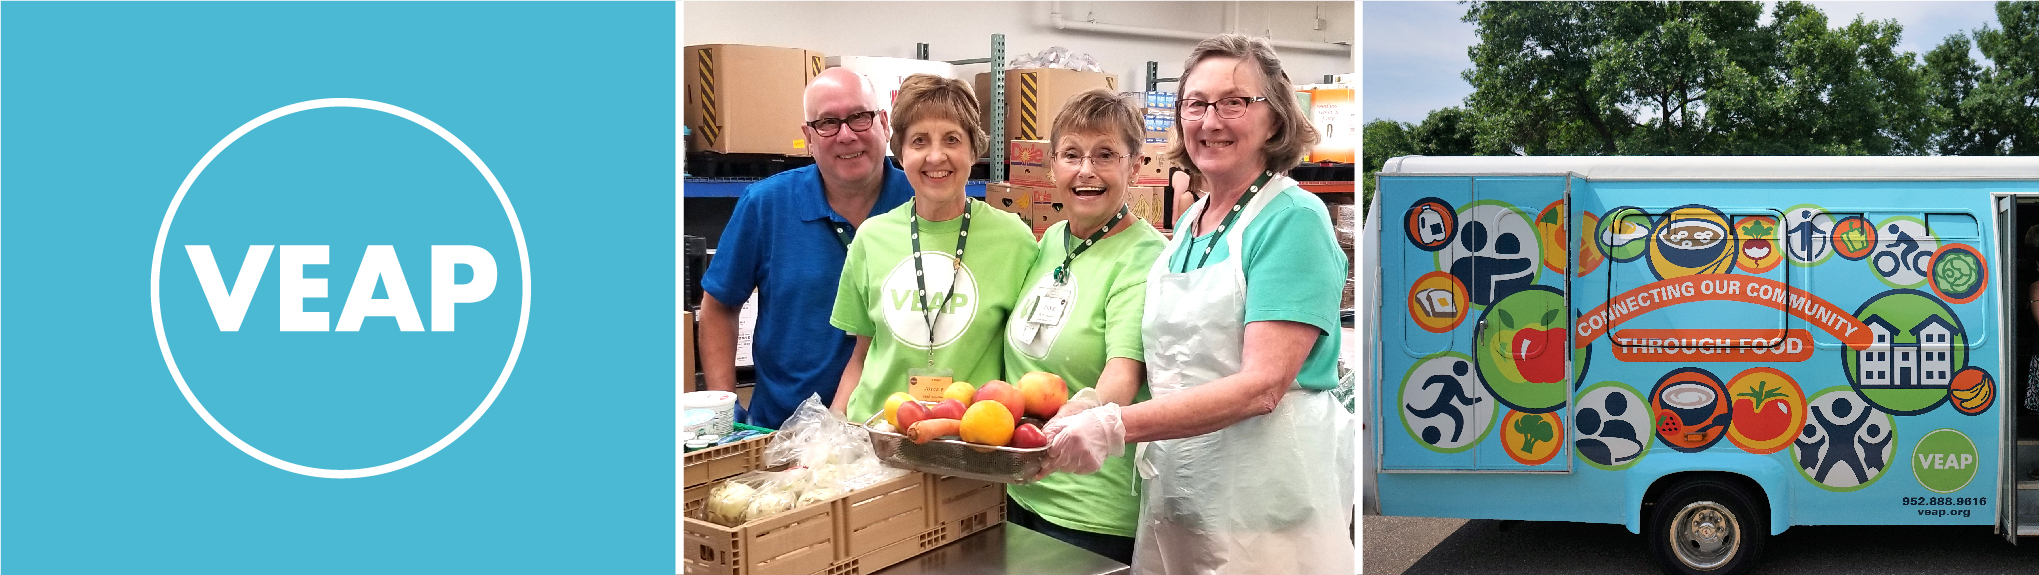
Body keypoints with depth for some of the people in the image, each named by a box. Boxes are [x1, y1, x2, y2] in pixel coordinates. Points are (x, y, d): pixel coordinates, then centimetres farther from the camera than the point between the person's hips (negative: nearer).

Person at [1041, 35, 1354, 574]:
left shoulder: (1294, 218, -12)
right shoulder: (1189, 222, 10)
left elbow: (1261, 386, -21)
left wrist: (1117, 427, -28)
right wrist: (1088, 409, 1)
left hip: (1264, 507, -6)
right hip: (1172, 492, 7)